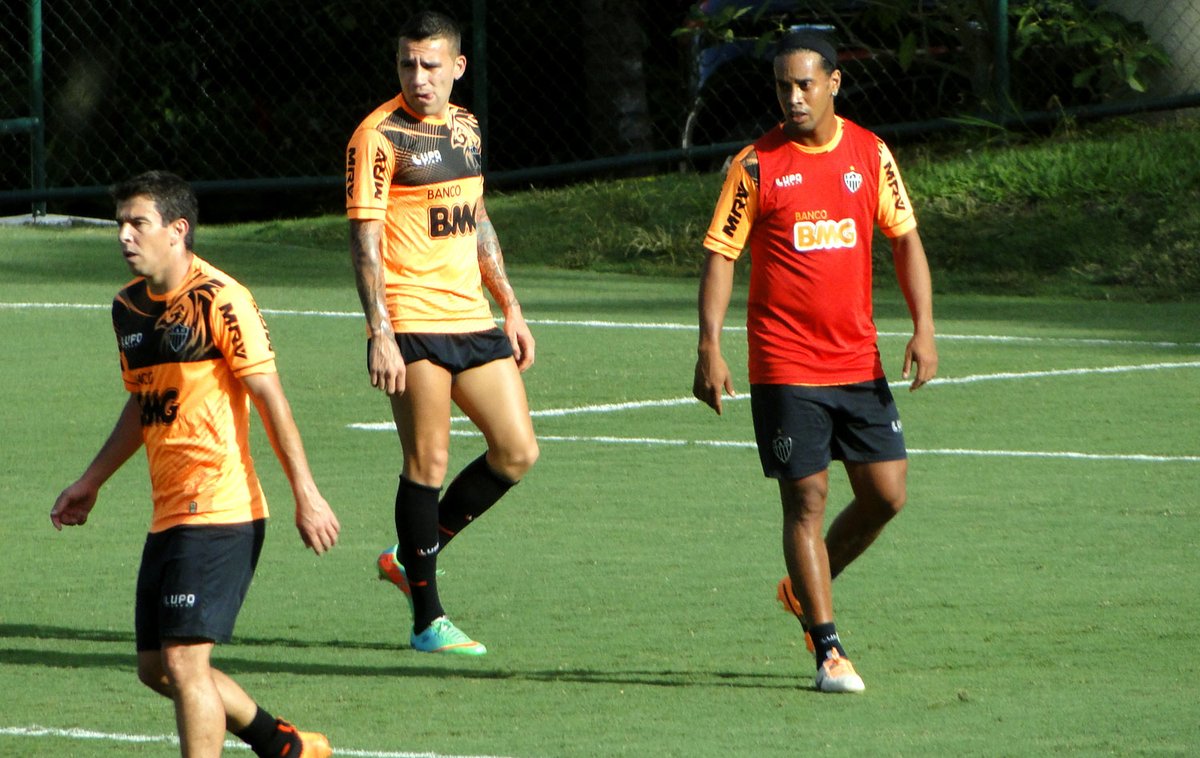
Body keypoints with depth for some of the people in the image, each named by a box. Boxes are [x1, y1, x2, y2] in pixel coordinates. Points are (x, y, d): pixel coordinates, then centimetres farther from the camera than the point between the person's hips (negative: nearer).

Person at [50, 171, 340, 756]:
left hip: (220, 514, -9)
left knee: (184, 661, -14)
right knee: (156, 669, 12)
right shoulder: (128, 307, 11)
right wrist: (90, 483, 27)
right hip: (167, 518, 9)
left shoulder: (220, 300, -13)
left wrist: (305, 494, -14)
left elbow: (269, 396, -13)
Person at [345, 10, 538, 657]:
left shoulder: (464, 127, 15)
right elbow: (365, 238, -12)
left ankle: (411, 556, 20)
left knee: (517, 452, 5)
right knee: (428, 464, -6)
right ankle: (428, 621, 2)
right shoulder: (378, 136, -8)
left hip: (473, 319, 7)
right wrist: (380, 333, -20)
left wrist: (510, 307, 23)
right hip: (412, 327, -7)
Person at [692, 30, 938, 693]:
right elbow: (720, 254, -5)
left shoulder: (870, 154, 5)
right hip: (784, 365, -4)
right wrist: (710, 347, -14)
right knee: (806, 501, -5)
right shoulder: (755, 165, -4)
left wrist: (923, 328, 0)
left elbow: (905, 238, 11)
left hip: (860, 362, 4)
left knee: (886, 492, 2)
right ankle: (828, 650, 0)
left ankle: (807, 589, 26)